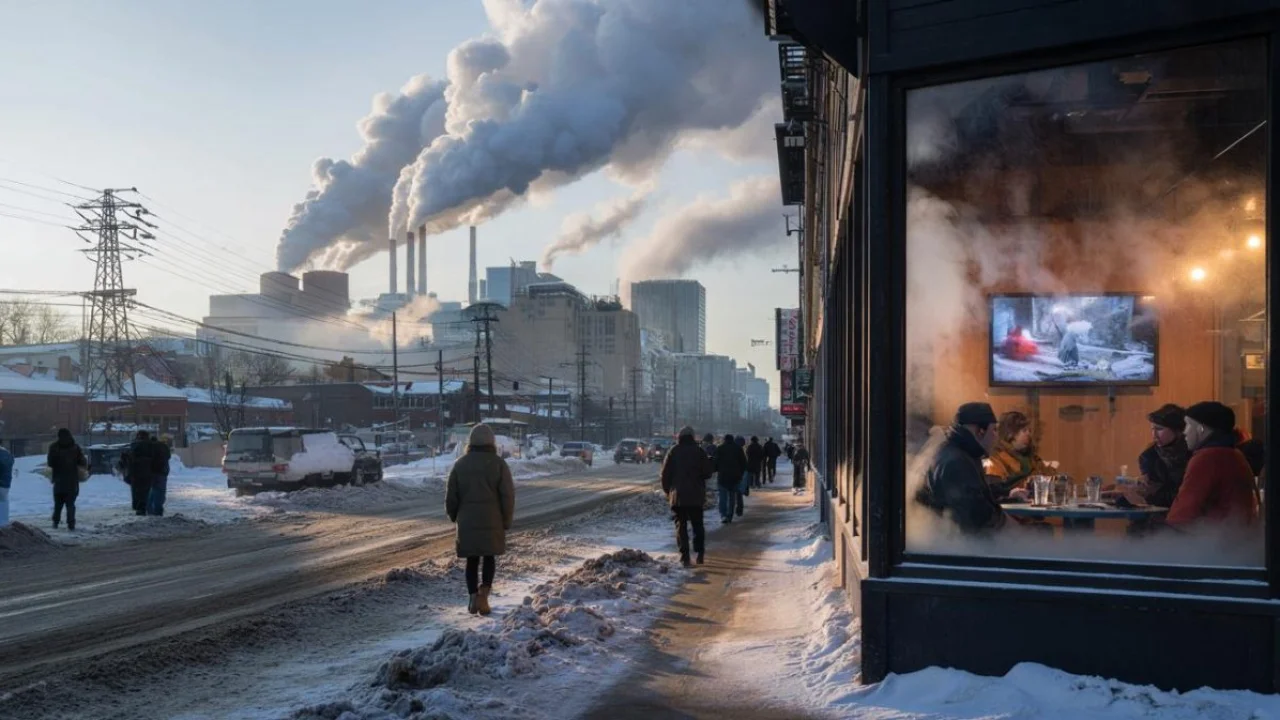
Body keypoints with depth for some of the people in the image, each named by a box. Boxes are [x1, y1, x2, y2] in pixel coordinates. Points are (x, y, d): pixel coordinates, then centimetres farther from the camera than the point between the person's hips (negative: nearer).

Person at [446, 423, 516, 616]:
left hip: (467, 521, 2)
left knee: (472, 560, 12)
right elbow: (508, 495, -7)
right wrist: (507, 521, 3)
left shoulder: (460, 464, 2)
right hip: (492, 521, -2)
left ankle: (473, 598, 4)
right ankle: (483, 594, -8)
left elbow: (451, 495, 5)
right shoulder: (498, 463, -5)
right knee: (490, 559, 10)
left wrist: (454, 516, 21)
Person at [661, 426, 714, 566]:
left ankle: (685, 557, -3)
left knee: (681, 526, 2)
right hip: (696, 495, 1)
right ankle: (700, 553, 7)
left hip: (678, 496, 0)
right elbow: (707, 473, -1)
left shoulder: (673, 452, -2)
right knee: (698, 525, 13)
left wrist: (667, 491, 11)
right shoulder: (699, 452, -2)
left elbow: (665, 474, -2)